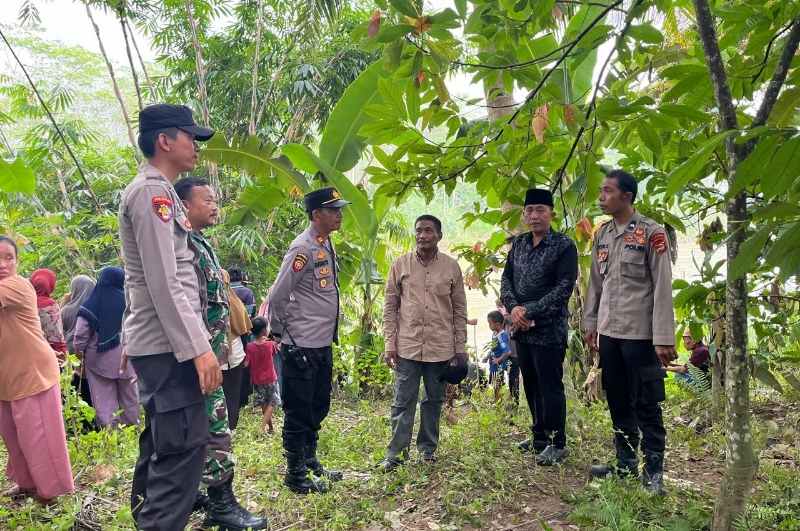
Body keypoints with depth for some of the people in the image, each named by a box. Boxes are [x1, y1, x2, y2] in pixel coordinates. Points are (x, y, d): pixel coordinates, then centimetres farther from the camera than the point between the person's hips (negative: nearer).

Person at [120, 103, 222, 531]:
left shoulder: (155, 192, 19)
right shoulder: (153, 191, -13)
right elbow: (164, 284, -21)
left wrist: (131, 341, 22)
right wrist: (198, 348, -22)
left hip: (155, 344, 10)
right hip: (167, 346, -10)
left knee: (160, 444, 16)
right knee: (183, 447, -8)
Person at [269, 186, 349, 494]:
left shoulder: (327, 244, 10)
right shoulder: (303, 248, -17)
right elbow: (277, 296, -17)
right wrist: (281, 332, -8)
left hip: (324, 344, 9)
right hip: (301, 345, -9)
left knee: (318, 409, 19)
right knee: (299, 412, 4)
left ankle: (310, 462, 34)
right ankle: (295, 475, 17)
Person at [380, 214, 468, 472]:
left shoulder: (452, 267, 2)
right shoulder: (400, 264, 1)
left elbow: (459, 309, 6)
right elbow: (390, 307, 3)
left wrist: (460, 347, 4)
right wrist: (390, 344, -2)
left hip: (441, 347, 1)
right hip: (407, 345, -1)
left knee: (434, 400, 12)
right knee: (403, 401, 3)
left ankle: (427, 447, 27)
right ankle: (396, 452, 13)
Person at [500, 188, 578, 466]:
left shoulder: (564, 245, -8)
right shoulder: (519, 243, 11)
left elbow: (564, 288, -15)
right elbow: (506, 279, 8)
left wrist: (531, 311, -18)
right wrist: (513, 307, -10)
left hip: (549, 330, -6)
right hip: (521, 328, 6)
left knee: (551, 388, 1)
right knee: (531, 386, 16)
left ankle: (557, 444, 15)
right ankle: (540, 437, 31)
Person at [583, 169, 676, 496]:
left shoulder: (651, 233, -8)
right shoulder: (602, 234, 10)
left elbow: (662, 288, -11)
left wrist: (664, 338, -15)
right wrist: (590, 325, 12)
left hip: (640, 333, -6)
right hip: (609, 332, 6)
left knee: (646, 404, 2)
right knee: (617, 402, 14)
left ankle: (653, 470, 15)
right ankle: (626, 463, 27)